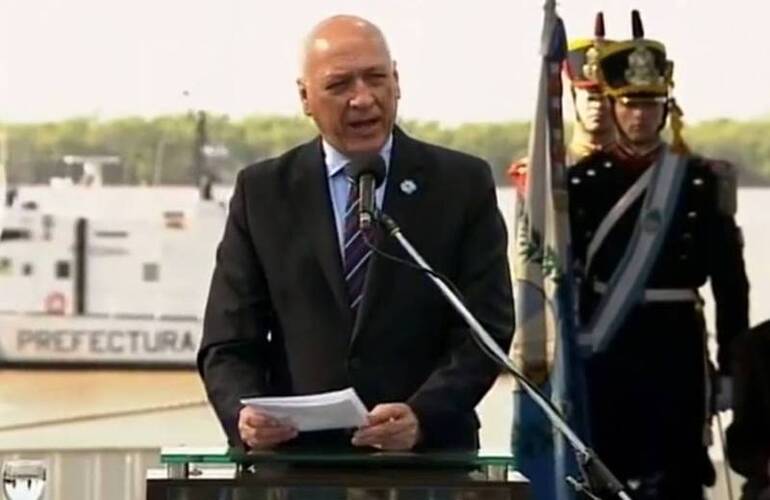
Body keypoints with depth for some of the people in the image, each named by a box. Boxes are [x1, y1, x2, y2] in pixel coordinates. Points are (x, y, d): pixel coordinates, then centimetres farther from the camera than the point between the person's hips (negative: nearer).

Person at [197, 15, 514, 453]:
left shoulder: (464, 184, 7)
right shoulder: (262, 192, 10)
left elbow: (486, 330, 1)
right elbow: (229, 344, 8)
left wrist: (422, 416, -16)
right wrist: (245, 414, -13)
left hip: (428, 464, -1)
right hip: (296, 462, 1)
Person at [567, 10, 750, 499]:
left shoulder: (702, 180, 1)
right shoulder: (582, 181, 4)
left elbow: (731, 281, 2)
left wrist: (732, 368, -2)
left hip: (676, 348, -1)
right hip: (604, 350, 1)